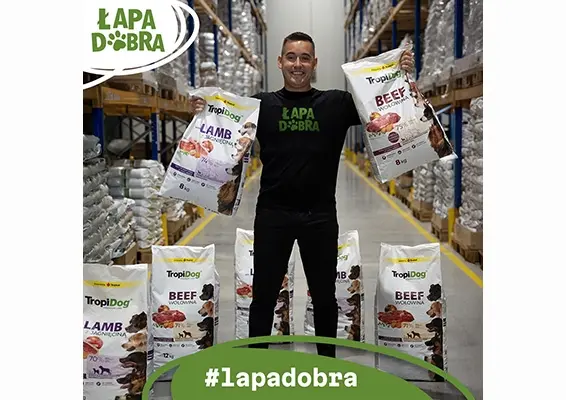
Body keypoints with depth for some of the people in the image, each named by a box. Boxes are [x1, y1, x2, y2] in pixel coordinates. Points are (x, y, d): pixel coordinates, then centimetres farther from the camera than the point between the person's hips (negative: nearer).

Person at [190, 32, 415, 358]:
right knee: (264, 295, 10)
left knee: (324, 295, 14)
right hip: (273, 214, 0)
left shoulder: (337, 103, 3)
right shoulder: (261, 104, 3)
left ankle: (328, 361, 33)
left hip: (320, 216, 1)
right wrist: (204, 110, -22)